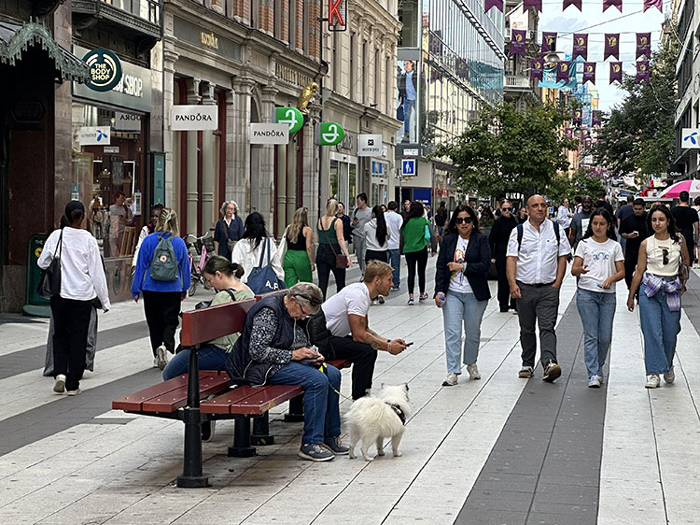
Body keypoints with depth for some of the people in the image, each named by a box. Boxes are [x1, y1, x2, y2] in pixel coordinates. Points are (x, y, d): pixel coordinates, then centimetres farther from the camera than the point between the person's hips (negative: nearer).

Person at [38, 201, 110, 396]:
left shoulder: (56, 236, -4)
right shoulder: (88, 240, -8)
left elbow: (42, 263, 6)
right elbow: (97, 272, -5)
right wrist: (105, 300, 3)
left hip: (59, 293, 1)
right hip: (82, 295, -1)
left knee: (60, 334, 17)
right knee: (78, 337, 7)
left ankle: (60, 372, -1)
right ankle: (73, 384, 9)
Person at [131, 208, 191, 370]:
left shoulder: (148, 241, -6)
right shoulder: (179, 242, -3)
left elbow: (141, 266, -2)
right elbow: (185, 267, 7)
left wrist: (136, 290, 6)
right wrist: (185, 289, 19)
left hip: (151, 289, 0)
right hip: (173, 290, 0)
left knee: (154, 323, 12)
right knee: (170, 321, 5)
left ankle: (157, 356, 14)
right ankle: (166, 346, -22)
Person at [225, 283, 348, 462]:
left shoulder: (296, 313, 9)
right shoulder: (269, 312, -20)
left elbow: (302, 344, 23)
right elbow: (257, 351, -24)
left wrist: (312, 355, 0)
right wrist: (292, 355, -22)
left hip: (289, 360, 10)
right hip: (264, 366, -10)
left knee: (333, 374, -5)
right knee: (317, 380, -26)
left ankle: (330, 437, 0)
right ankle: (310, 444, -23)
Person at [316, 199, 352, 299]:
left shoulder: (320, 220, 6)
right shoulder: (337, 222, -9)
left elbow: (318, 239, 11)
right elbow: (340, 239, -15)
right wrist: (347, 255, -17)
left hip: (321, 253, 4)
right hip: (333, 253, -4)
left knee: (322, 283, 4)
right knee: (340, 283, 11)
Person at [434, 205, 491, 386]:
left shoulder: (481, 240, -2)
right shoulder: (448, 240, 5)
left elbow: (485, 264, -11)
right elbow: (441, 267, 4)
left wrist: (463, 266, -15)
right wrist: (439, 291, -4)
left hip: (474, 294, -1)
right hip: (452, 293, 1)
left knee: (473, 332, 11)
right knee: (452, 332, -9)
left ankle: (471, 363, 34)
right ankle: (453, 372, -11)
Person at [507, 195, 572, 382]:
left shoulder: (556, 230, 6)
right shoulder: (519, 231, 3)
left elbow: (562, 258, 7)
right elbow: (512, 259, -1)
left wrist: (557, 283, -1)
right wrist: (512, 284, -12)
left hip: (549, 288, -1)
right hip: (524, 287, 1)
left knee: (547, 327, -12)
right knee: (526, 329, 10)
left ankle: (549, 363, -25)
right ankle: (528, 365, 21)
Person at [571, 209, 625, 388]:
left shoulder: (615, 246, 10)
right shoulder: (584, 244, 7)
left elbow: (621, 272, 9)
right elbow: (574, 269, 3)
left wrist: (611, 279, -12)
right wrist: (580, 270, -21)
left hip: (608, 294, 2)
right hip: (587, 293, -2)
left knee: (605, 337, 2)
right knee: (591, 336, -6)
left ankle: (597, 368, 23)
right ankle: (593, 375, -7)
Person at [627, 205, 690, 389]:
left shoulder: (678, 240, 2)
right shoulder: (646, 244, 0)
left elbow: (686, 260, 20)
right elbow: (639, 272, 5)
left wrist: (682, 281, 19)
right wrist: (631, 296, 8)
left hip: (672, 291, 1)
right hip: (649, 290, -1)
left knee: (670, 333, 4)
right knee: (652, 332, -7)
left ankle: (668, 366, 30)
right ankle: (653, 373, -2)